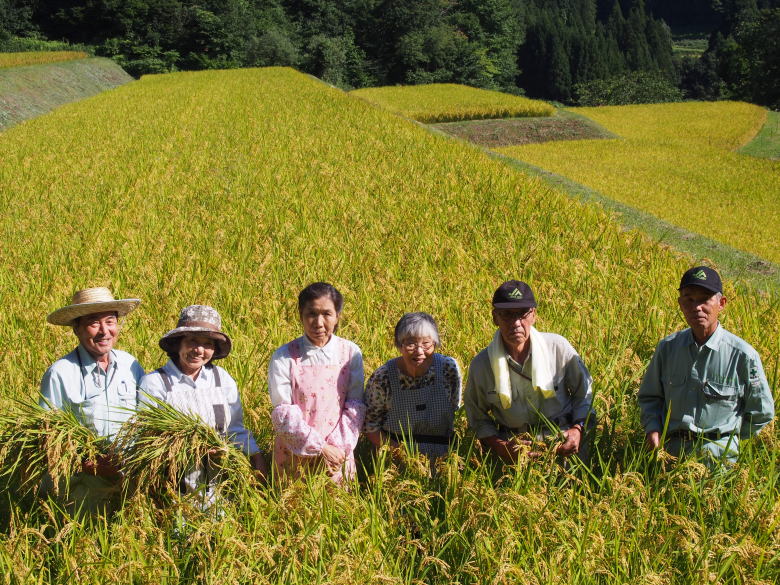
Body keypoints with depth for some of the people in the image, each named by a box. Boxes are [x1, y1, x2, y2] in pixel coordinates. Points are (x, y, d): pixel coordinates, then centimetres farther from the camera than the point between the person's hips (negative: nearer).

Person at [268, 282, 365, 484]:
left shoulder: (351, 353, -1)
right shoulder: (284, 357, -8)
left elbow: (355, 406, -2)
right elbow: (283, 413, -11)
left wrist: (338, 447, -14)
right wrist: (321, 448, -17)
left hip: (338, 455, 2)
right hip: (294, 456, -2)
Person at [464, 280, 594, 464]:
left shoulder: (558, 347, -3)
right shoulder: (481, 364, -3)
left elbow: (584, 394, 9)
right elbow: (478, 417, 7)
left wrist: (577, 430, -8)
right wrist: (501, 448, -10)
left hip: (564, 449, 0)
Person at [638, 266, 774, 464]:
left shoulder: (743, 355, -4)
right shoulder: (667, 347, 6)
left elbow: (761, 413, 8)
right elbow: (649, 397, 20)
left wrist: (726, 442, 6)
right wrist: (652, 427, 3)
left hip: (717, 455, -3)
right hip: (671, 449, 3)